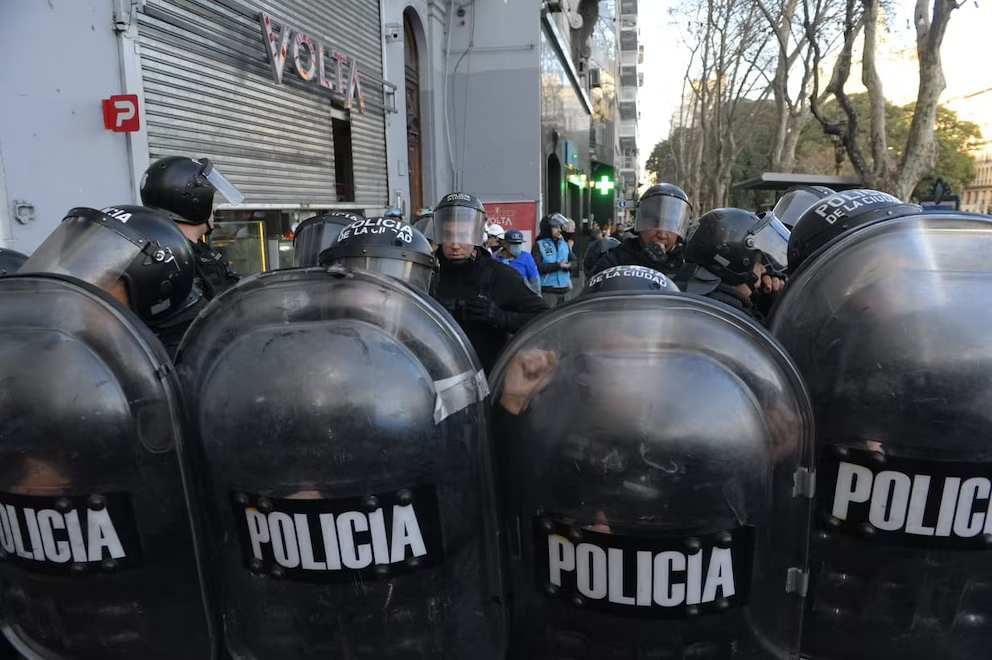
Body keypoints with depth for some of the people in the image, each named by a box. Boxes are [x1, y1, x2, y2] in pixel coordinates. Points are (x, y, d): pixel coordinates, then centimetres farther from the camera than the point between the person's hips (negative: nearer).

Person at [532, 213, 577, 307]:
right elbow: (538, 266, -16)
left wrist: (568, 265, -13)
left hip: (564, 289, 6)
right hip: (547, 290, -6)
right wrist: (557, 265, -18)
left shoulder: (564, 244, 14)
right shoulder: (539, 245, -4)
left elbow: (575, 262, 11)